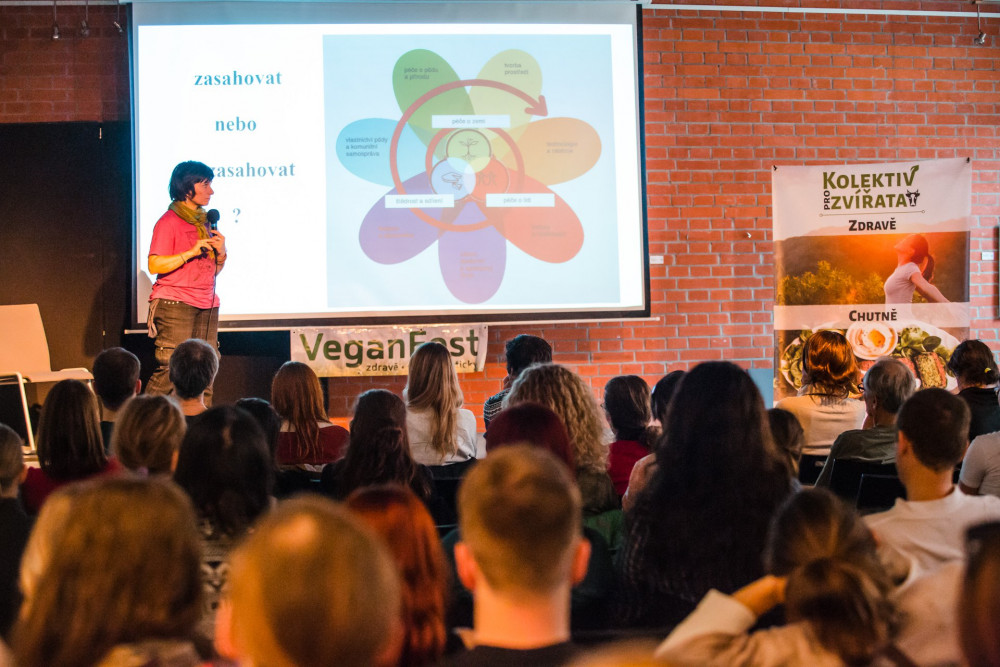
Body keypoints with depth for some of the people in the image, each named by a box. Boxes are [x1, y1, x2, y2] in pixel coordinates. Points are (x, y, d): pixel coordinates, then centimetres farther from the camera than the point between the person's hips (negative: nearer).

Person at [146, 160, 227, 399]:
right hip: (175, 304, -7)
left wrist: (221, 253, 2)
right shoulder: (169, 222, -4)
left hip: (206, 305, 7)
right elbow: (155, 265, -13)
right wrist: (191, 252, -17)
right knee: (169, 369, -12)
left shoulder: (205, 222, 18)